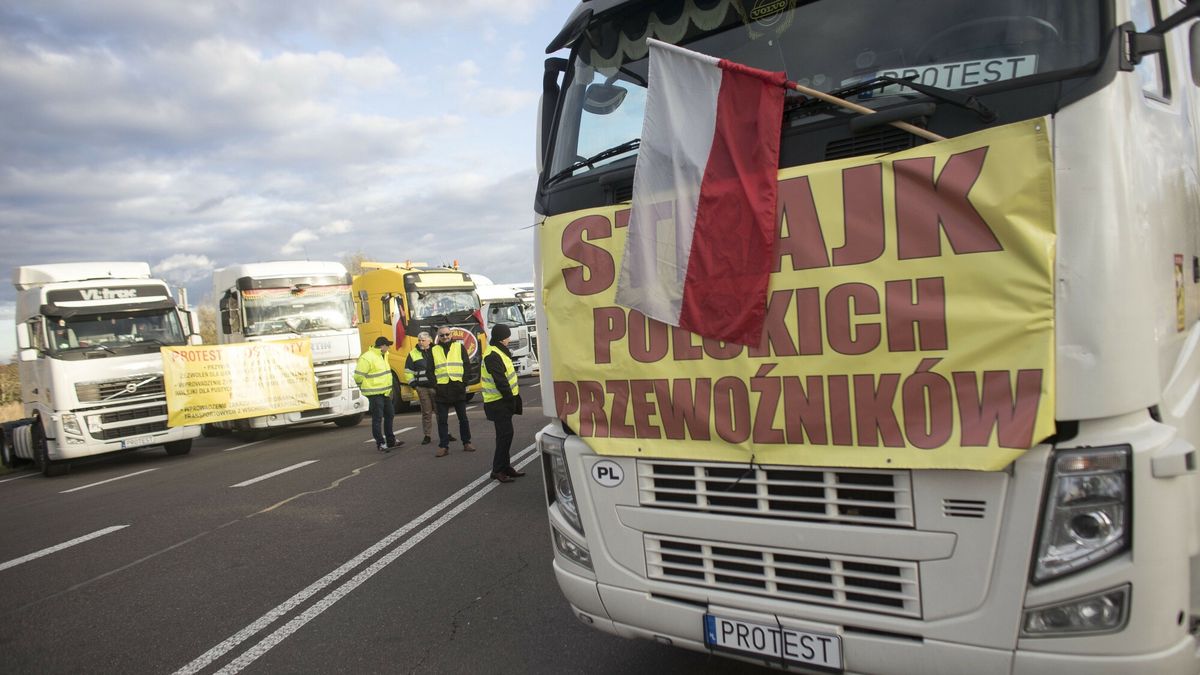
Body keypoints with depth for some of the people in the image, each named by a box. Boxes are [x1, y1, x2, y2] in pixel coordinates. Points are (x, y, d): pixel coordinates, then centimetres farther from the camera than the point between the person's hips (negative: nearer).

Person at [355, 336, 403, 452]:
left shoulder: (382, 356, 11)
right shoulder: (367, 358, -19)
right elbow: (358, 375, -18)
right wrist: (366, 387, -3)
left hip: (385, 392, 10)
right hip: (375, 394, -10)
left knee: (389, 415, 17)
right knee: (377, 419, -3)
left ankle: (390, 441, 29)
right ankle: (380, 443, 4)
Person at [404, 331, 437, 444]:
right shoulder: (413, 354, 5)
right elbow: (408, 371, 8)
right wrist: (412, 383, 0)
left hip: (437, 386, 0)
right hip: (422, 387, 0)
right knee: (426, 412, 3)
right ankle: (427, 435, 9)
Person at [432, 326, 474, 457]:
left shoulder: (459, 347, 5)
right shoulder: (434, 350, 8)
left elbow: (466, 366, 3)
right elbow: (431, 370, 8)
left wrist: (466, 383, -4)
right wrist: (433, 386, -1)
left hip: (458, 387, -1)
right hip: (441, 389, 1)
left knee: (463, 418, 9)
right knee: (442, 420, 3)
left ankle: (466, 443, 20)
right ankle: (443, 446, 8)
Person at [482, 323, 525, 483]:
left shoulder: (499, 352, 15)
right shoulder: (492, 356, -19)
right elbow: (500, 382, -23)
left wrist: (513, 397, 15)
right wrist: (511, 399, -19)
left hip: (504, 401, 10)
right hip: (499, 403, -10)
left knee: (505, 434, 14)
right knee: (505, 434, -9)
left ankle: (505, 467, 22)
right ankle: (498, 469, -3)